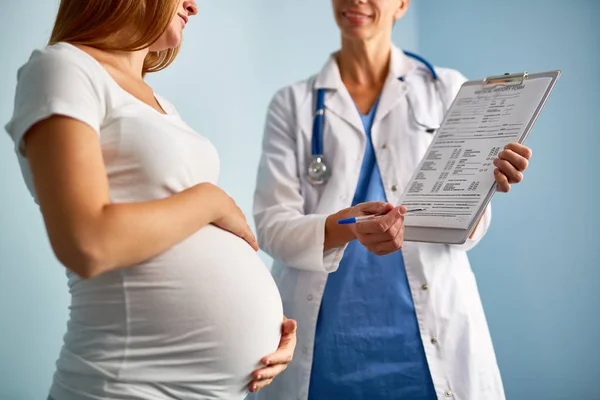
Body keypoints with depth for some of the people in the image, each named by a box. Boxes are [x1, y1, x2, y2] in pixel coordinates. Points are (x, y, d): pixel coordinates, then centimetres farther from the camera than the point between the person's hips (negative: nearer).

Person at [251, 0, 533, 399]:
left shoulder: (447, 89, 5)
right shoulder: (293, 103, 6)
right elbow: (271, 225, -4)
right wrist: (346, 227, -24)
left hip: (429, 336, 0)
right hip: (322, 342, 0)